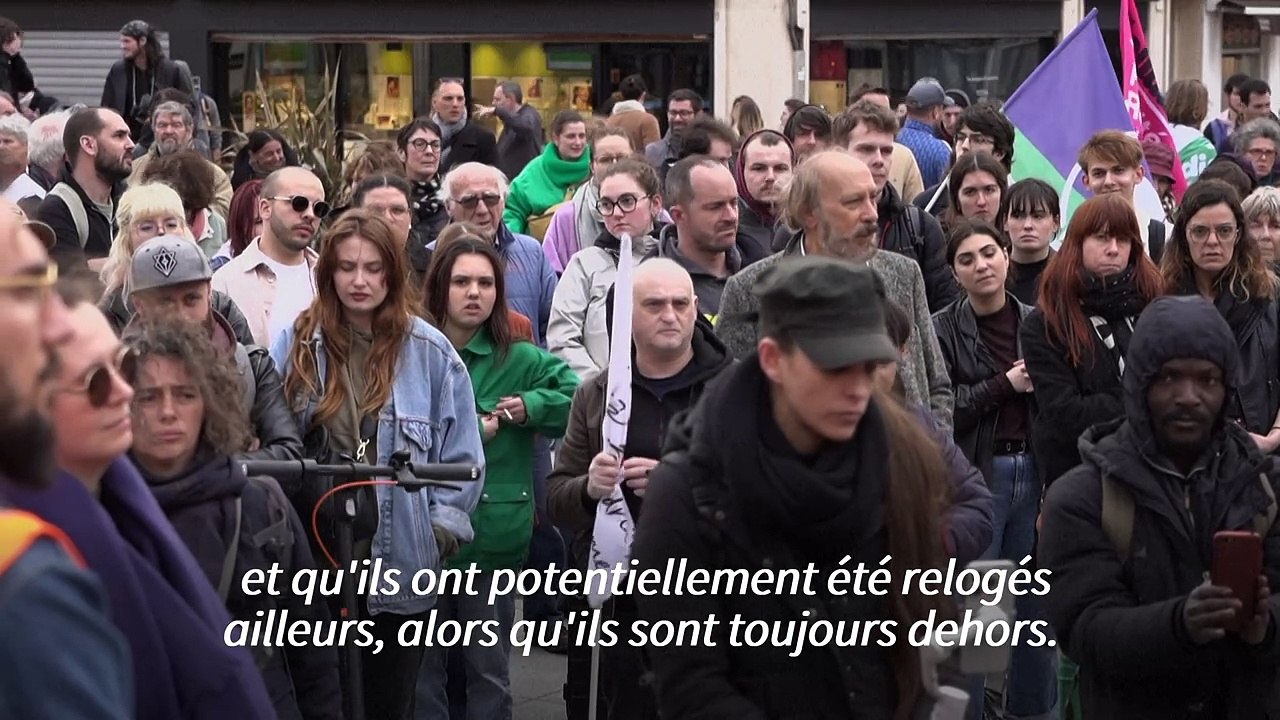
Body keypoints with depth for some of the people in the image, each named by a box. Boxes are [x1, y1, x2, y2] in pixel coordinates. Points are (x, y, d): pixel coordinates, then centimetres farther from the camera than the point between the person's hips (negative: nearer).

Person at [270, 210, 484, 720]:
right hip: (315, 548, 1)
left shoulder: (428, 351, -1)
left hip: (402, 556, -1)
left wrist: (440, 529, -5)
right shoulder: (297, 344, 1)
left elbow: (461, 454, 1)